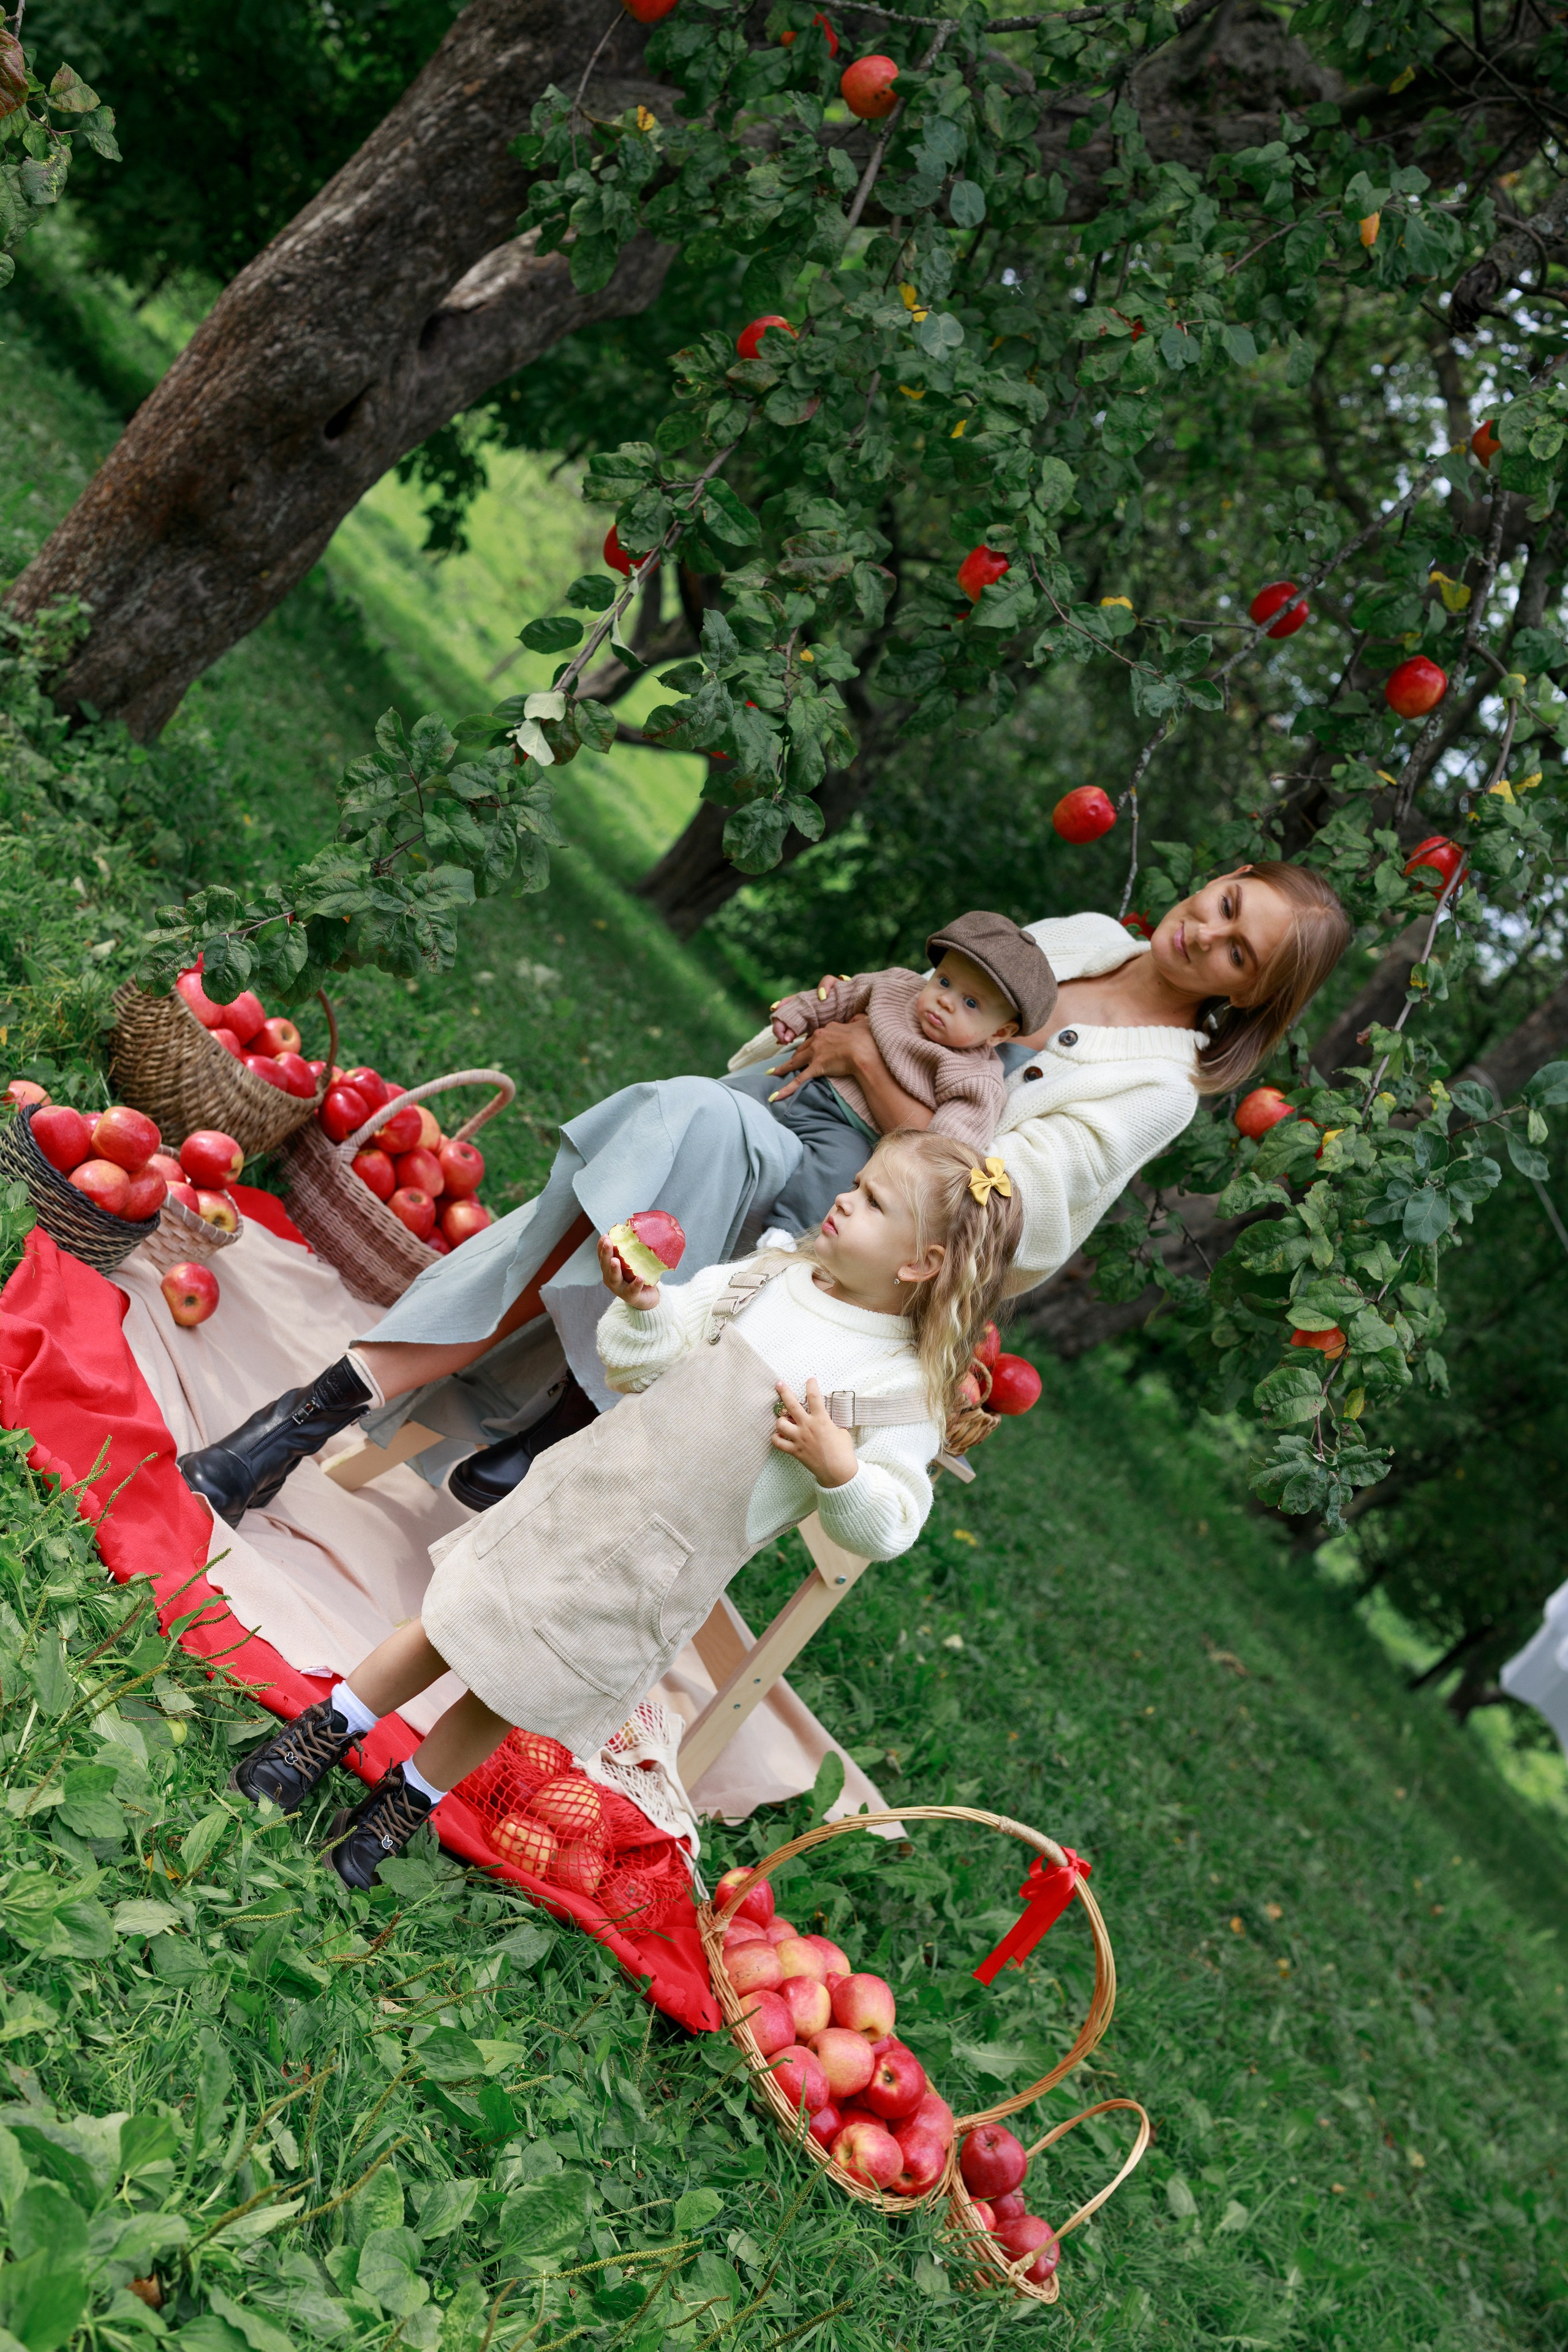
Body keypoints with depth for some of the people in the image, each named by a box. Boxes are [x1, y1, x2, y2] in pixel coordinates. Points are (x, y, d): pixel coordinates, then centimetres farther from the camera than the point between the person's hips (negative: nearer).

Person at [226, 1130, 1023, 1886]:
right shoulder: (763, 1280, -2)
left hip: (661, 1569, -2)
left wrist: (839, 1467, -27)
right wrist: (642, 1304, -16)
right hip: (591, 1485, 2)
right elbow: (644, 1363, 3)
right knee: (460, 1619, 9)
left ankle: (408, 1802, 37)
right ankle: (326, 1731, 32)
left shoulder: (911, 1391, -13)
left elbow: (889, 1526, -11)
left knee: (514, 1690, 12)